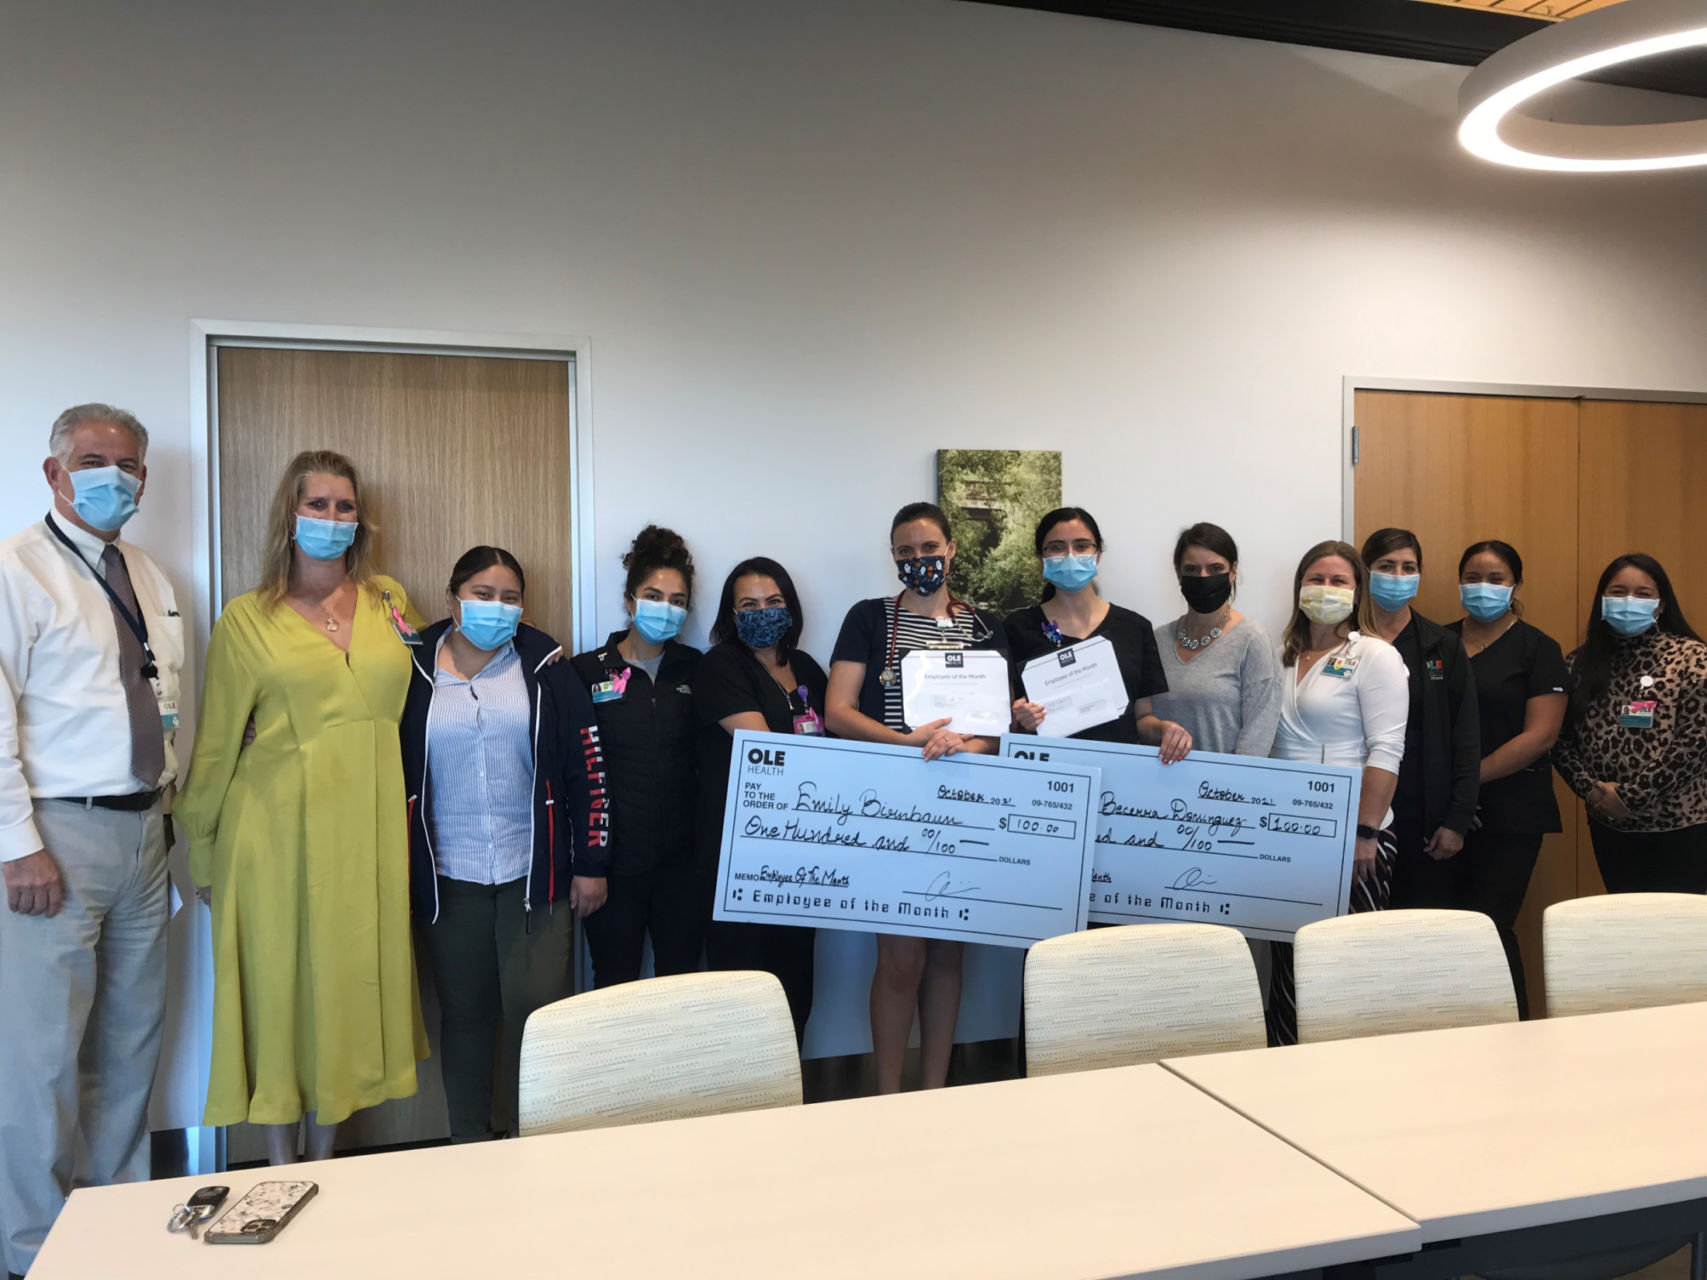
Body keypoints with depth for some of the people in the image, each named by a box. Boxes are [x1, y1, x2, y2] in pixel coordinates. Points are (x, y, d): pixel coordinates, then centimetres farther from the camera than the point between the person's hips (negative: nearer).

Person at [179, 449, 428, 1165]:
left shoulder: (388, 602, 10)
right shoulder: (247, 618, 2)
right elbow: (217, 744, 4)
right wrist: (202, 854, 6)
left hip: (368, 830, 3)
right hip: (279, 830, -2)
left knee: (349, 980, 8)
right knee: (280, 981, 4)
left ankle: (324, 1157, 25)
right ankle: (281, 1169, 20)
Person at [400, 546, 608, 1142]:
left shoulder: (545, 668, 2)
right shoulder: (414, 669, 3)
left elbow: (586, 767, 1)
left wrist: (590, 863, -1)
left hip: (535, 874, -1)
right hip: (448, 878, 1)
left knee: (539, 1009, -2)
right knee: (463, 1013, 11)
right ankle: (469, 1146, 25)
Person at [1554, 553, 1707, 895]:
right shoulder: (1582, 664, 6)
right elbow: (1562, 739, 6)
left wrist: (1631, 795, -15)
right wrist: (1591, 789, -10)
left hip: (1678, 823, -4)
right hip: (1609, 823, 4)